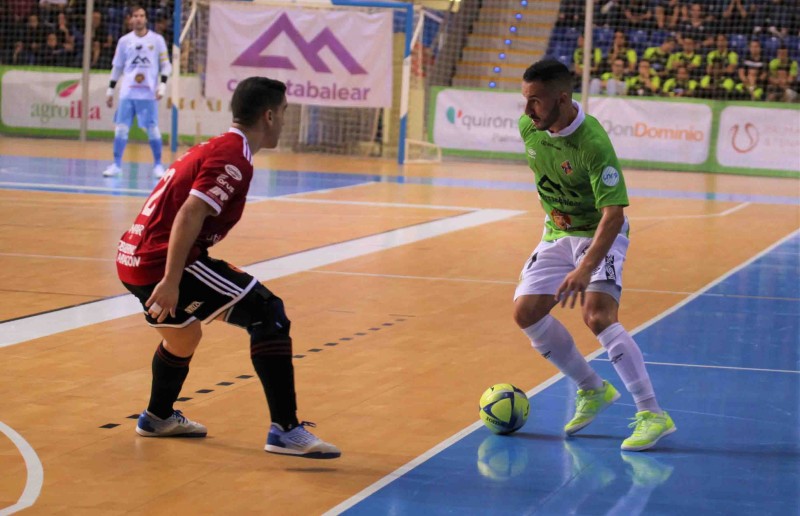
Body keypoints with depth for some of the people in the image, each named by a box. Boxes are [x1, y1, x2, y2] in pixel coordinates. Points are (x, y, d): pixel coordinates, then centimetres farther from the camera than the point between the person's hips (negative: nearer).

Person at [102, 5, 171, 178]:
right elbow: (117, 67, 14)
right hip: (127, 92, 2)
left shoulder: (157, 40, 3)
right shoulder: (124, 41, 8)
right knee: (121, 128, -1)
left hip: (149, 93, -2)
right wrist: (110, 89, 13)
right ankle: (116, 165, 6)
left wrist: (163, 84, -9)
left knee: (153, 130, -2)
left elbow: (165, 65, 5)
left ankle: (158, 165, 9)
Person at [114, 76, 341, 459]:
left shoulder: (213, 148, 19)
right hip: (161, 264, -10)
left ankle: (158, 417, 57)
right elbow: (189, 216, -23)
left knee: (183, 337, 35)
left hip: (133, 258, 10)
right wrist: (171, 282, -28)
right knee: (269, 314, -12)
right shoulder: (233, 159, -12)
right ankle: (285, 430, -17)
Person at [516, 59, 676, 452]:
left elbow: (613, 214, -34)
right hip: (557, 233, 7)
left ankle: (652, 415, -21)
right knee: (526, 311, -5)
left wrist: (585, 269, -44)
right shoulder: (528, 126, -9)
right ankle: (592, 390, 14)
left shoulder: (593, 144, -31)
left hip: (600, 234, -7)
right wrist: (550, 210, 14)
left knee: (597, 315, -26)